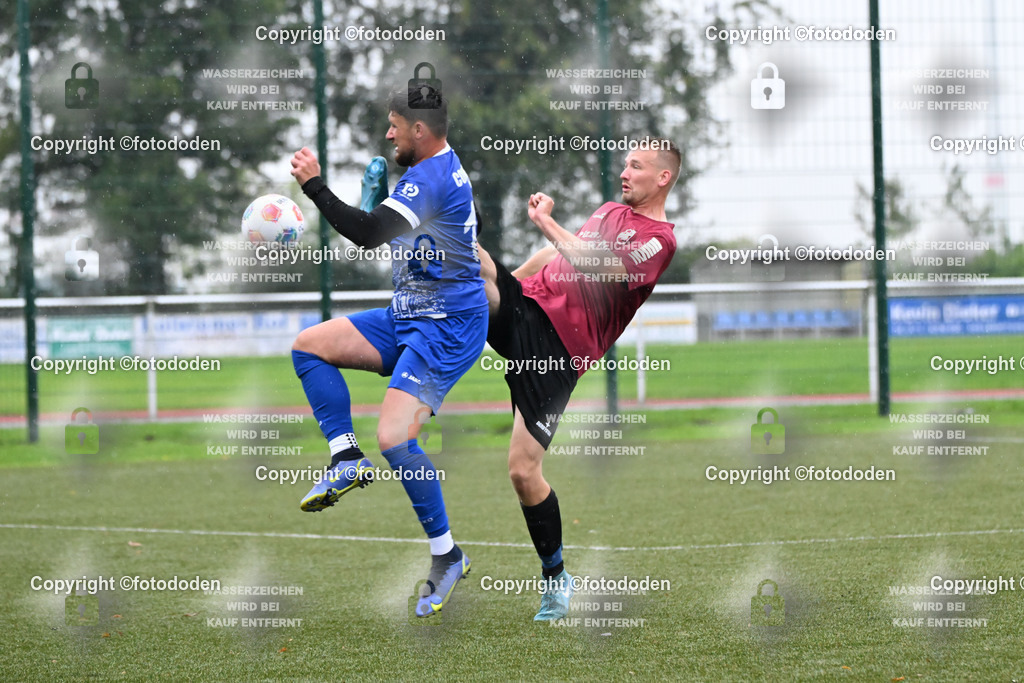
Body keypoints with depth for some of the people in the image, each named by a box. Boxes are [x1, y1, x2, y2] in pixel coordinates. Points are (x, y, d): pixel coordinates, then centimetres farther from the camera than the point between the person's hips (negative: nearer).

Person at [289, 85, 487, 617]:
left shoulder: (430, 178, -20)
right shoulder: (445, 167, 13)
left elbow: (368, 233, -29)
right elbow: (385, 228, 29)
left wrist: (314, 185, -21)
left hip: (446, 327, -11)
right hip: (410, 316, 11)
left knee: (394, 439, -19)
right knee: (308, 345, 3)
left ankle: (446, 555, -5)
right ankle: (347, 458, -1)